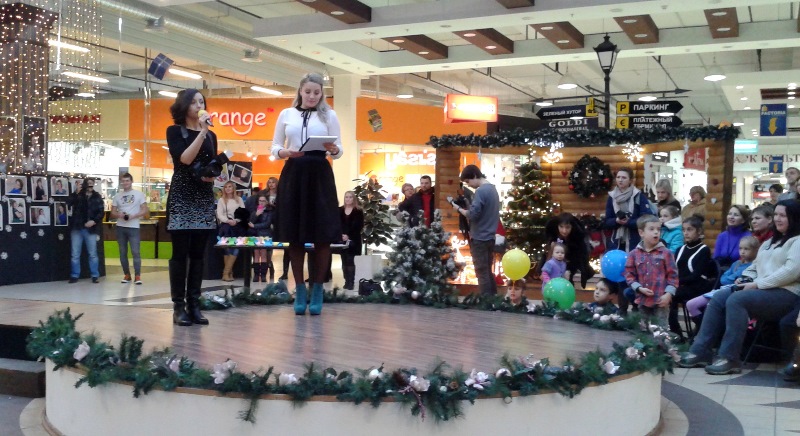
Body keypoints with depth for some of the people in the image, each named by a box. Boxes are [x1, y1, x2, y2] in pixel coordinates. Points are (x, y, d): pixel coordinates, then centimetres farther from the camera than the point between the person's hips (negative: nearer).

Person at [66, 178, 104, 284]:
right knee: (75, 254, 5)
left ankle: (95, 275, 9)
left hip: (90, 229, -1)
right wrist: (76, 193, -19)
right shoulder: (78, 195, 5)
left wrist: (94, 221, -13)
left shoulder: (97, 197, 5)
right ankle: (75, 275, 12)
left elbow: (101, 212, 1)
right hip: (77, 228, 1)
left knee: (93, 254, 3)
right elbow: (68, 202, -11)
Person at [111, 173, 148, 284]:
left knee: (135, 252, -10)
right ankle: (127, 275, 15)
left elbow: (145, 210, -3)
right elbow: (112, 213, 10)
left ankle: (137, 276, -9)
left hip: (133, 227, -4)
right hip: (120, 227, 4)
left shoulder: (139, 194, 2)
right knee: (123, 252, 7)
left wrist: (133, 216, -17)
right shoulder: (117, 196, 11)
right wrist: (119, 215, -12)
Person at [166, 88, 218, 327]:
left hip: (204, 197, 5)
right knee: (180, 253, -6)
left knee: (198, 254, 3)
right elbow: (184, 159, -14)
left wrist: (214, 175, -4)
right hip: (181, 196, -5)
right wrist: (201, 132, -12)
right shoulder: (174, 131, 1)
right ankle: (178, 307, -2)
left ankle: (194, 305, 6)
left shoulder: (211, 135, 16)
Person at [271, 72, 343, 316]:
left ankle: (317, 289, 8)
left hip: (319, 175, -1)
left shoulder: (329, 115, 9)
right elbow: (274, 147, 11)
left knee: (323, 233, -4)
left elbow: (339, 151, 6)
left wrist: (333, 149, -17)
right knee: (294, 234, 1)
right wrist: (285, 152, -10)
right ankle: (300, 289, 12)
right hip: (292, 174, 1)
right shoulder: (286, 114, 12)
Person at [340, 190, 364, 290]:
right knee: (344, 261, 4)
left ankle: (351, 282, -4)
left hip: (353, 240, -3)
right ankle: (347, 281, 10)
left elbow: (359, 226, -6)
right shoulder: (340, 210, 10)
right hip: (342, 239, 3)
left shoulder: (358, 211, 1)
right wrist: (341, 235, -12)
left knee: (350, 261, -7)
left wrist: (349, 236, -14)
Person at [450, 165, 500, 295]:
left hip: (479, 238, -9)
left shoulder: (480, 191, -17)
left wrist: (458, 208, -9)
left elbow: (472, 214, -23)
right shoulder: (492, 188, 11)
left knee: (482, 272, -2)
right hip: (490, 236, 9)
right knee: (488, 270, 16)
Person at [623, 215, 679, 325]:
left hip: (660, 299, -3)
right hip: (642, 299, 3)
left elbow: (673, 275, -2)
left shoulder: (666, 253, -2)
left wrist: (668, 293, -10)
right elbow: (629, 274, 5)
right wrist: (639, 288, -8)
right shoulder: (634, 254, 3)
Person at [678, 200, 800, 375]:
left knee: (736, 300, -31)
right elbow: (755, 267, 25)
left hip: (785, 293, -8)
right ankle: (700, 351, -18)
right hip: (761, 289, 8)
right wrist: (747, 279, 0)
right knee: (718, 298, -14)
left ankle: (729, 358, -28)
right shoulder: (770, 242, 27)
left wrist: (757, 284, -17)